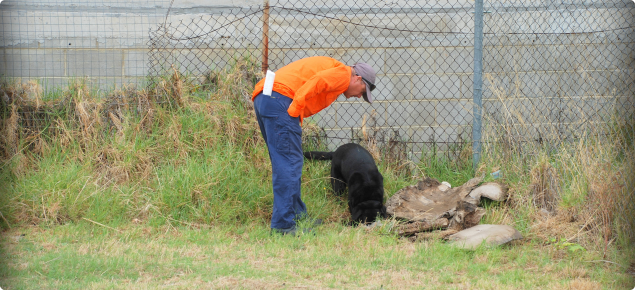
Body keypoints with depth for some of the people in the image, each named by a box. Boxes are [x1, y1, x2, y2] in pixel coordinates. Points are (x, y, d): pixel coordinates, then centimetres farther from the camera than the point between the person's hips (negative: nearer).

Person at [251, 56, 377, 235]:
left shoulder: (330, 67, 31)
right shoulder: (342, 74, 1)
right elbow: (315, 82, -17)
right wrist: (294, 111, -18)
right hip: (280, 98, -11)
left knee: (283, 163, 16)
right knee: (289, 163, -10)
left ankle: (298, 216, 22)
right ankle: (283, 225, -13)